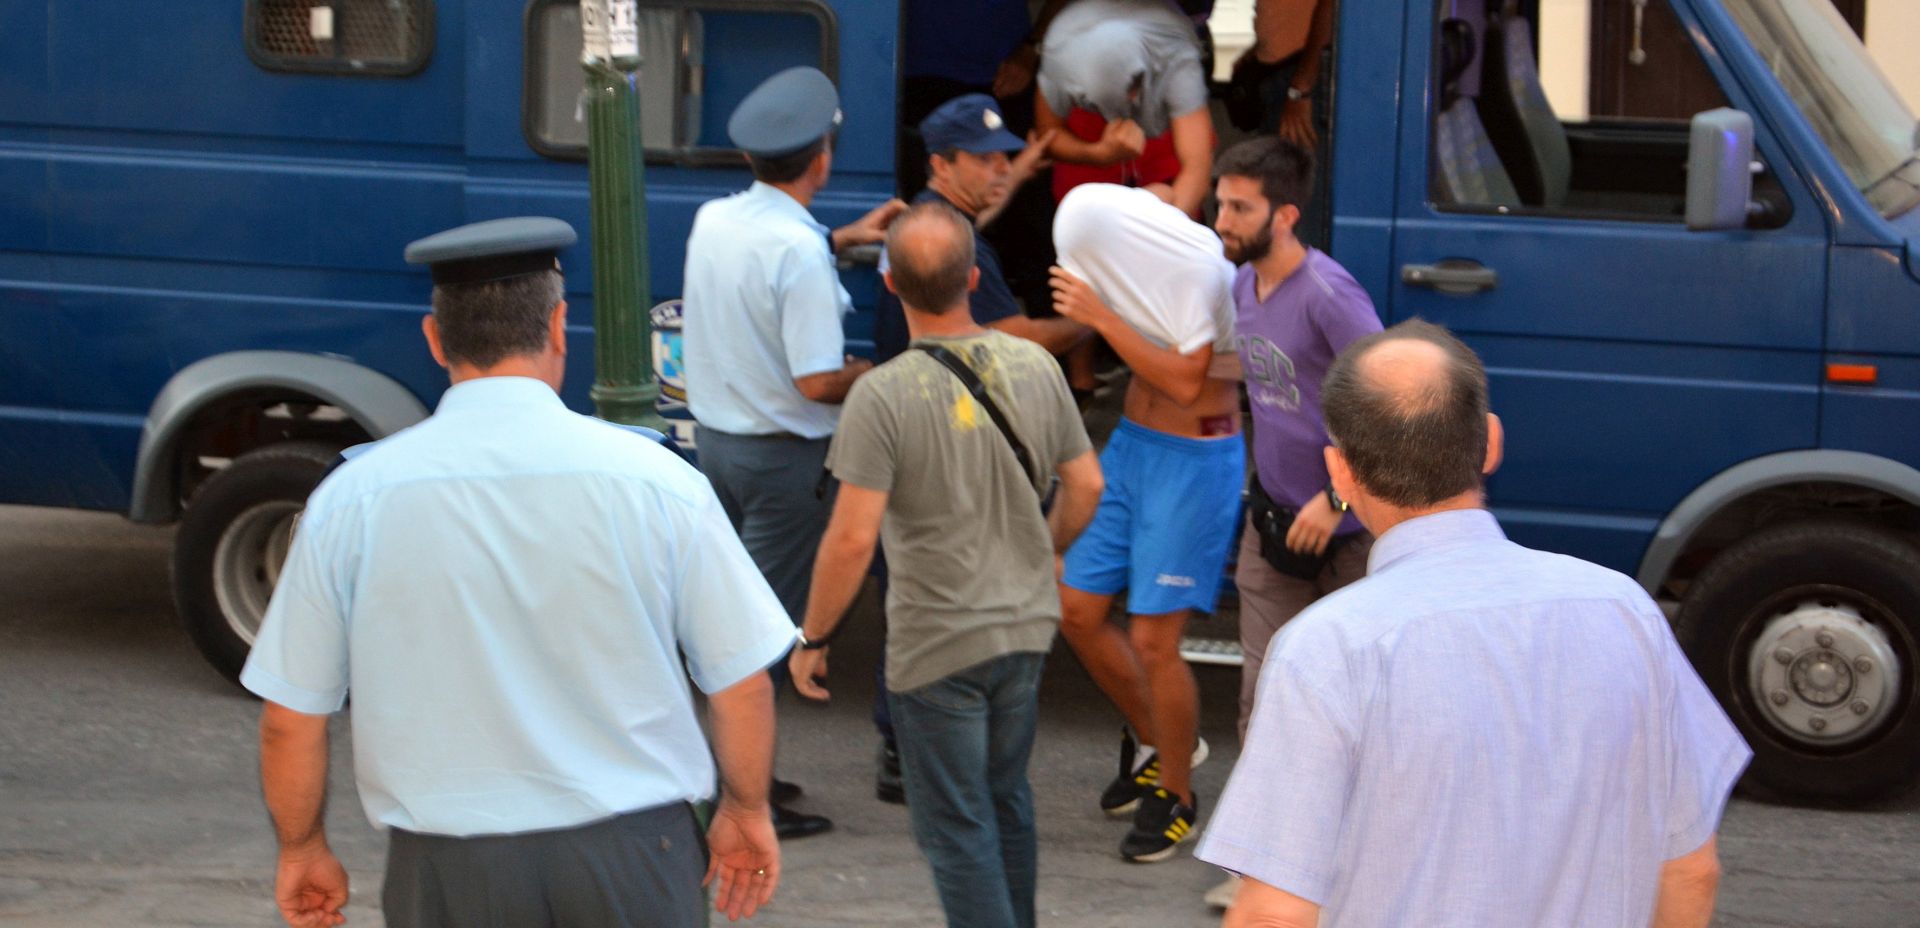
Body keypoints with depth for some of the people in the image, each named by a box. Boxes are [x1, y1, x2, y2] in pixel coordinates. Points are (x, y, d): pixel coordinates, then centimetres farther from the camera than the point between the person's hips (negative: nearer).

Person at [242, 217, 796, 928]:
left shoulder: (351, 500, -4)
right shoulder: (652, 480, -6)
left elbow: (290, 717, 1)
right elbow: (742, 683, -1)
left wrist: (302, 848, 18)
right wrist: (746, 811, 16)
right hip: (630, 861, -1)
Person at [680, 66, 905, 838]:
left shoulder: (712, 221, 1)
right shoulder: (798, 253, -23)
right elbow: (818, 382, -24)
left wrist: (841, 239, 24)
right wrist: (871, 376, -5)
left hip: (715, 437, 8)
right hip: (782, 455, -8)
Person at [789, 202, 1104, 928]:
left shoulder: (884, 395, -20)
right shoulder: (1035, 366, -5)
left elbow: (853, 537, -22)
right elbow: (1084, 485, 6)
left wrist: (813, 638, -9)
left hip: (937, 644, -6)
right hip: (1026, 627, 6)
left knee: (957, 828, 5)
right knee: (1007, 801, 24)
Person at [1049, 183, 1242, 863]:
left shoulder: (1199, 275, -20)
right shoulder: (1135, 265, 2)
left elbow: (1186, 379, -26)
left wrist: (1103, 317, -26)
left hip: (1194, 460, -8)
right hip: (1130, 444, 8)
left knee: (1154, 638, -7)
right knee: (1078, 609, 9)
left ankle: (1175, 794, 13)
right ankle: (1152, 739, 31)